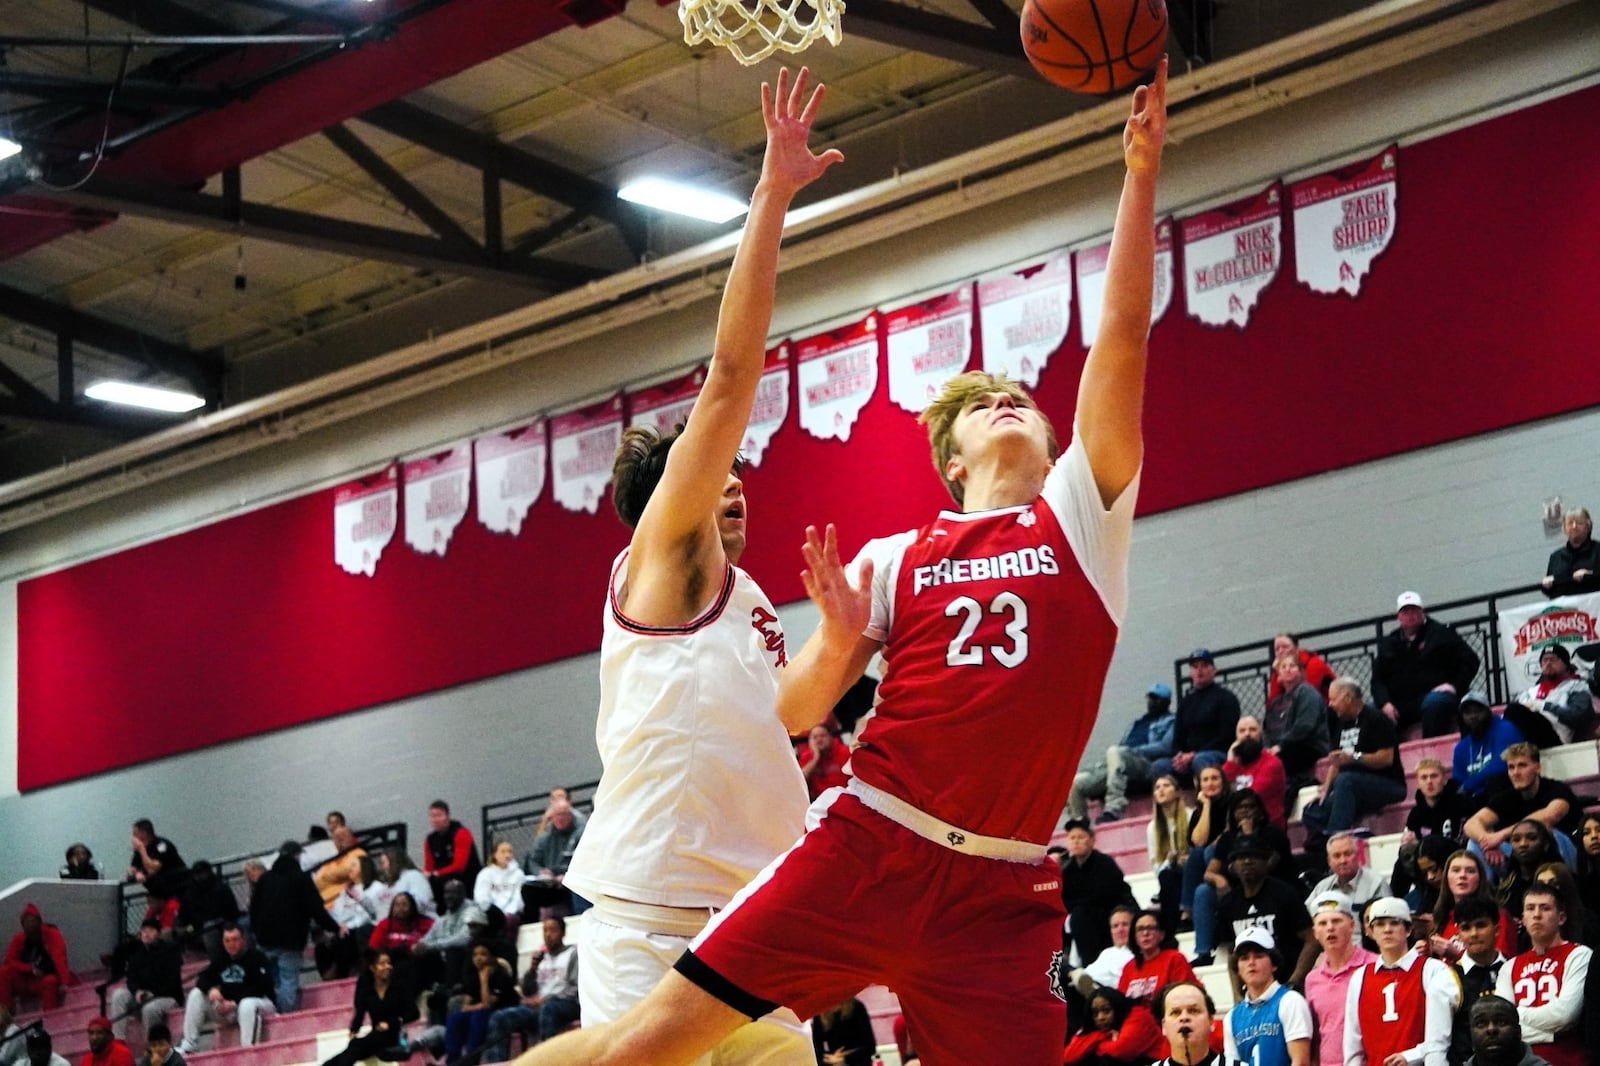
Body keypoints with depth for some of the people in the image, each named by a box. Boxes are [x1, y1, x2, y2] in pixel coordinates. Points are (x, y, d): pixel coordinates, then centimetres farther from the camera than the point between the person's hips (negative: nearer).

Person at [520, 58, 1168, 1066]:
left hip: (1005, 892, 0)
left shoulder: (1080, 517, 11)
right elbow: (793, 712, 9)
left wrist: (1141, 171, -2)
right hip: (869, 847, 0)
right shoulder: (893, 559, 13)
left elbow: (1122, 335, 3)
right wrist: (837, 638, -12)